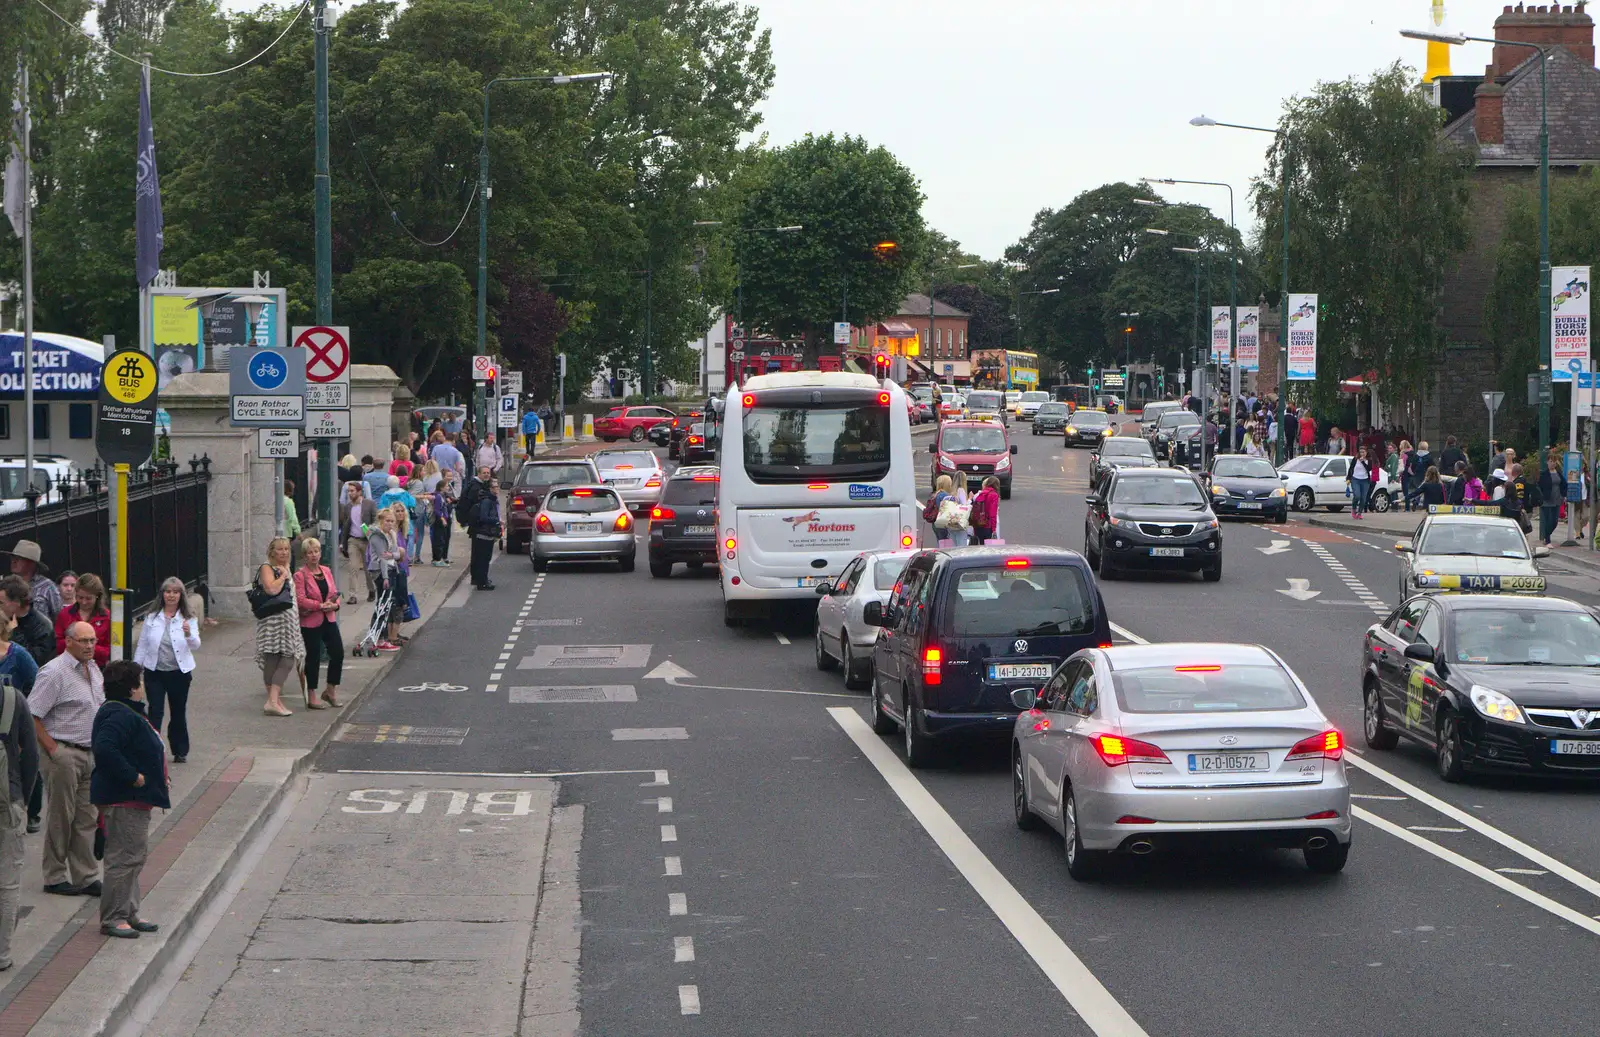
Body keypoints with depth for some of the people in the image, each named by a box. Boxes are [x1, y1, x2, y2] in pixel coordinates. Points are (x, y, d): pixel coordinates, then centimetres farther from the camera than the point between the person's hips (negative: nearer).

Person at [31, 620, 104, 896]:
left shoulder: (93, 669, 12)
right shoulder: (54, 673, -15)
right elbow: (32, 715, -18)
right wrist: (52, 750, -18)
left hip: (90, 754, 8)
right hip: (64, 754, -8)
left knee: (86, 818, 10)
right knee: (61, 817, 0)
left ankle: (86, 878, 15)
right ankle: (55, 878, 10)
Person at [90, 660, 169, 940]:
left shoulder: (129, 713, 14)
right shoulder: (120, 716, -21)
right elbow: (105, 750, -34)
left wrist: (151, 778, 15)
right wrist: (133, 777, -27)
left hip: (134, 798, 12)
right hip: (123, 800, -12)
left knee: (136, 854, 18)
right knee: (124, 857, -7)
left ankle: (128, 913, 26)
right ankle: (112, 919, -2)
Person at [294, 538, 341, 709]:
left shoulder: (326, 571, 10)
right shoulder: (300, 575, -10)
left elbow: (335, 592, 12)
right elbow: (300, 600, -17)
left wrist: (334, 604, -8)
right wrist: (321, 605, -22)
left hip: (329, 619, 6)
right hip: (310, 622, -6)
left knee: (338, 653, 3)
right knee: (313, 657, 0)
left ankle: (331, 691, 21)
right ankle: (312, 697, 10)